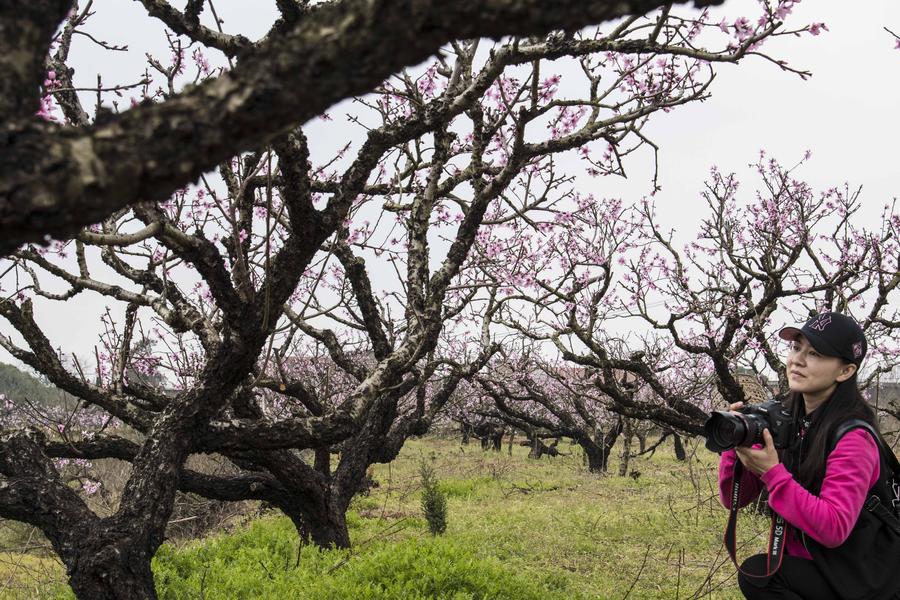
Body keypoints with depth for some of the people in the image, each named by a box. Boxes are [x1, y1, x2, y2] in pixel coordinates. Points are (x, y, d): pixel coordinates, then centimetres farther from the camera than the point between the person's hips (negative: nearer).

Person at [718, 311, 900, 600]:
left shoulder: (852, 438, -20)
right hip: (805, 563, 6)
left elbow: (834, 529, -28)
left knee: (756, 573, -23)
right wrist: (736, 445, -19)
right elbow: (734, 499, -2)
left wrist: (772, 473, -32)